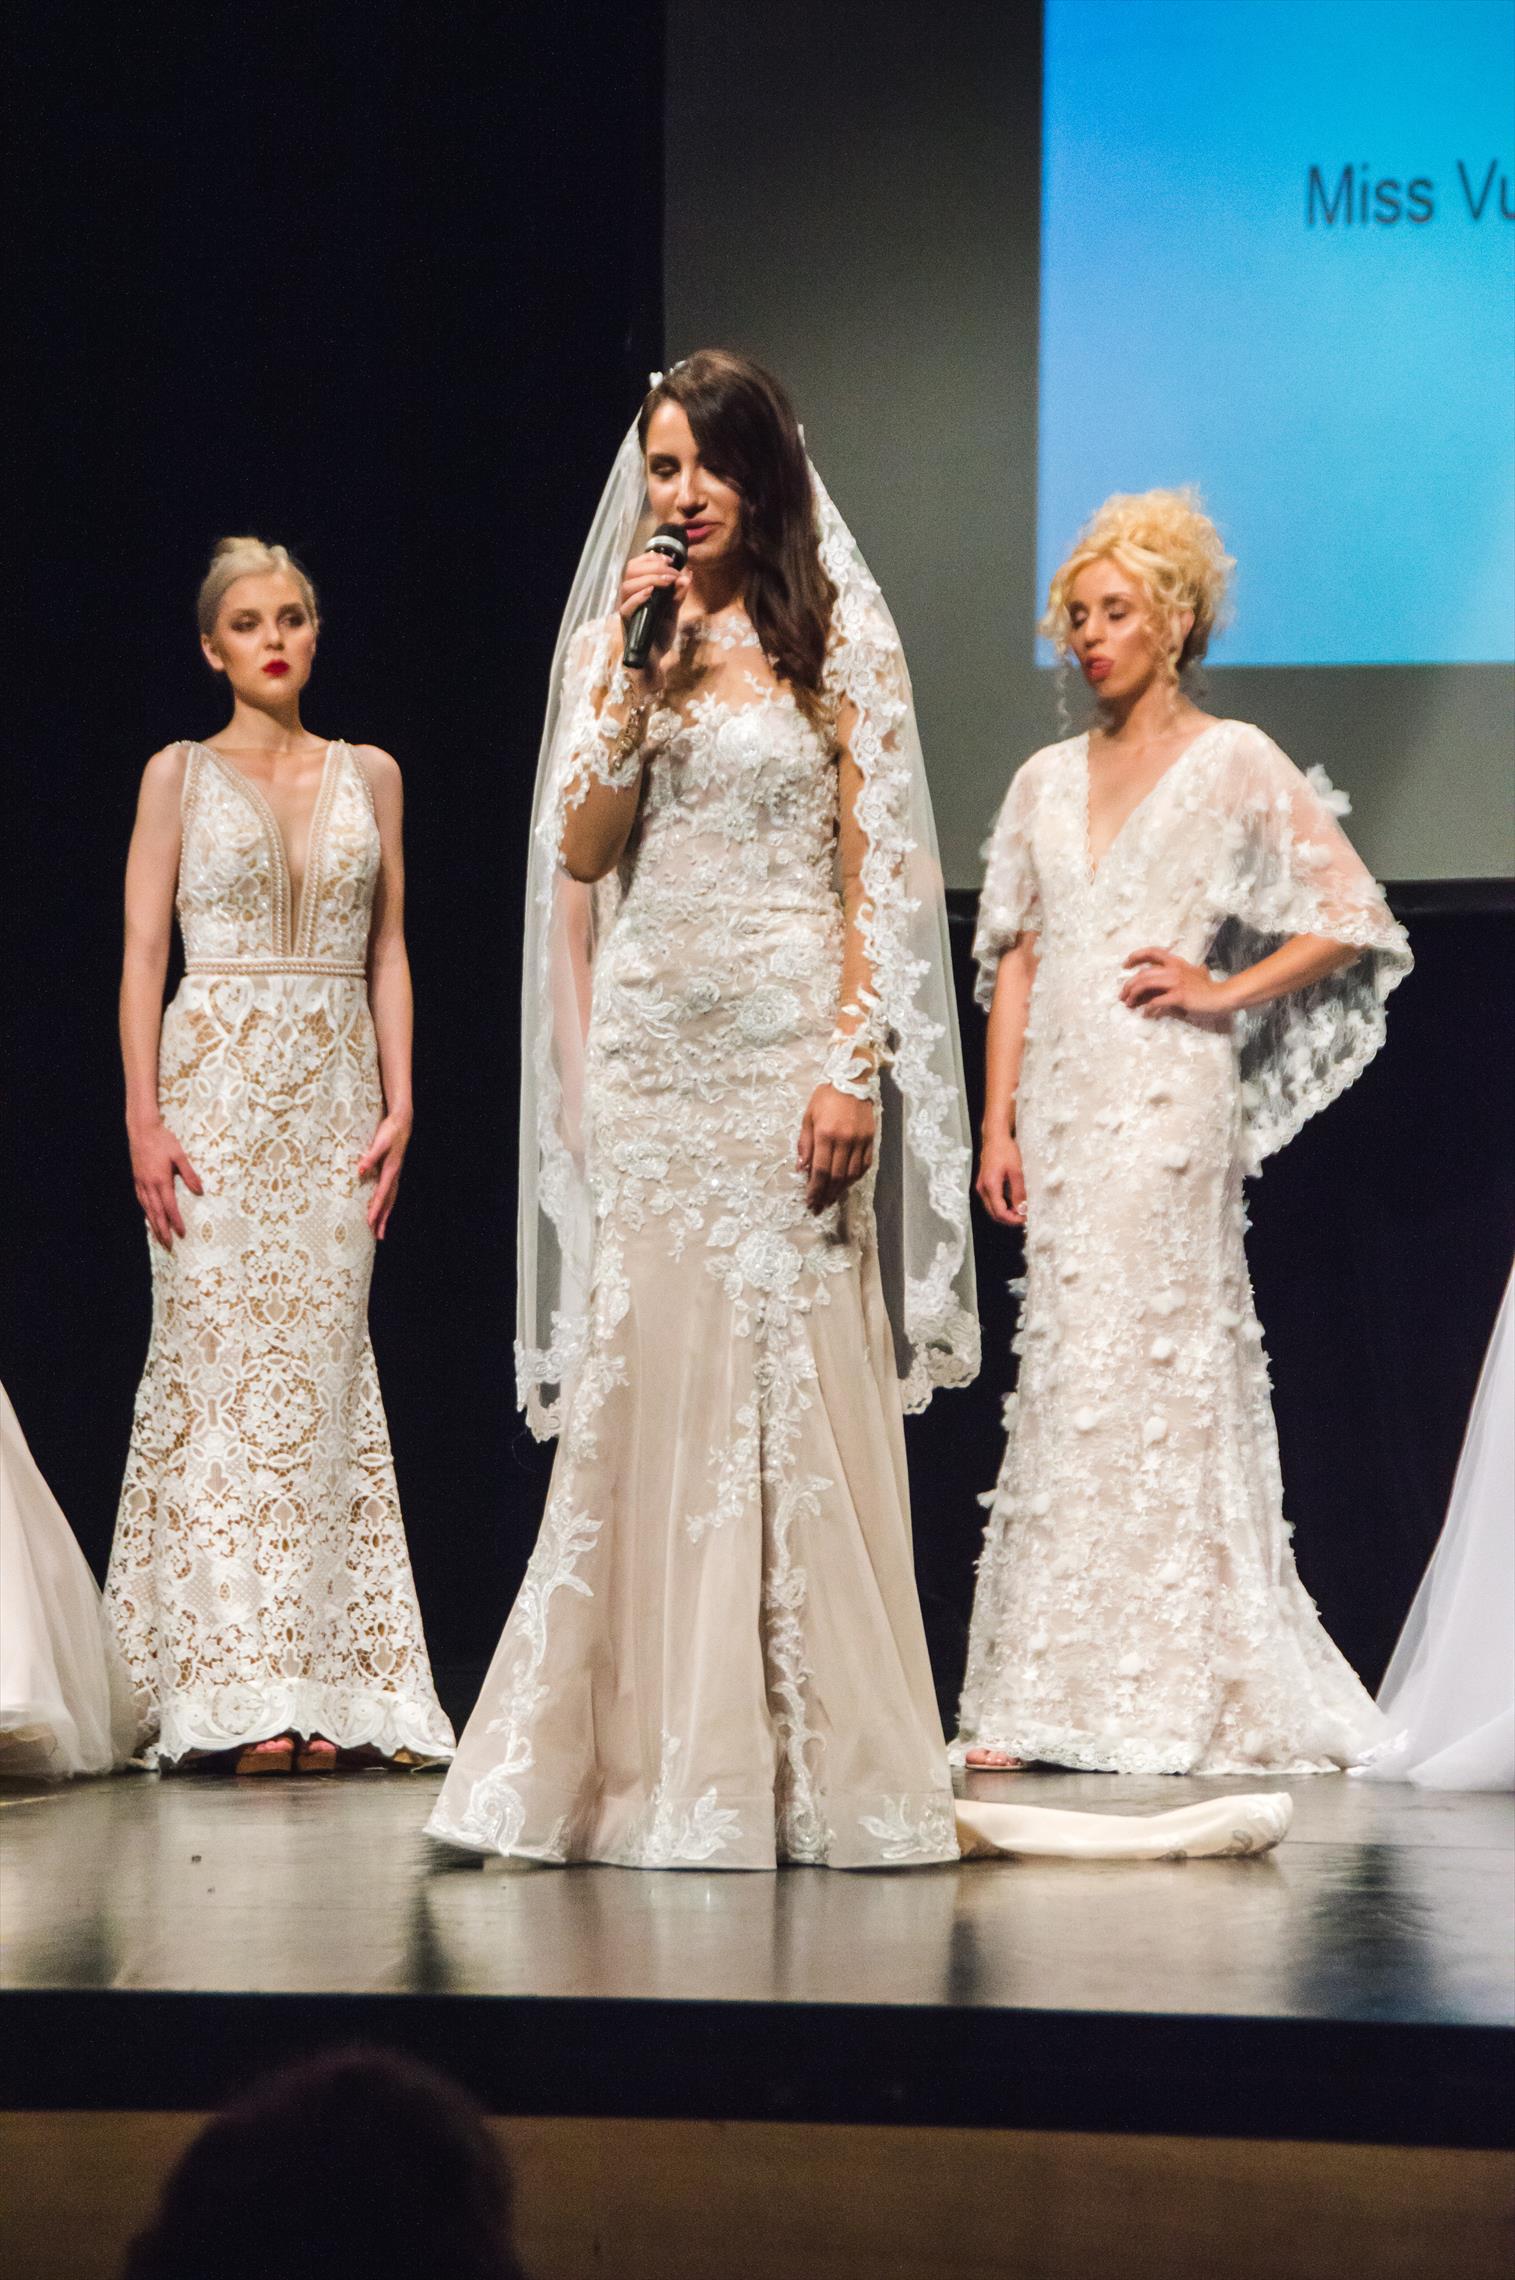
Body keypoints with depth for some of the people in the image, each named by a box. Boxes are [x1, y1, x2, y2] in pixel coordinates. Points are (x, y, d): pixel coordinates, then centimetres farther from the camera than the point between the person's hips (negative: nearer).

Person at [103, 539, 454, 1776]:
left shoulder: (369, 776, 12)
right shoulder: (181, 775, 5)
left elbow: (389, 953, 12)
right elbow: (143, 953, 1)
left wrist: (399, 1102, 2)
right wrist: (144, 1116, -9)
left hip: (333, 1087, 2)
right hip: (216, 1081, -2)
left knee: (321, 1369, -1)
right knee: (221, 1360, -7)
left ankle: (320, 1684, 0)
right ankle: (234, 1687, -7)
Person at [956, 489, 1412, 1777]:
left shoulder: (1235, 765, 2)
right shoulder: (1049, 780, 16)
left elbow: (1353, 923, 1)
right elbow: (1015, 958, 14)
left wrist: (1225, 993, -7)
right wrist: (1000, 1121, 6)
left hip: (1164, 1098, -5)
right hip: (1063, 1105, 5)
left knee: (1131, 1374, -9)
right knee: (1072, 1372, 3)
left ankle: (1148, 1691, -6)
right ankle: (1050, 1696, 4)